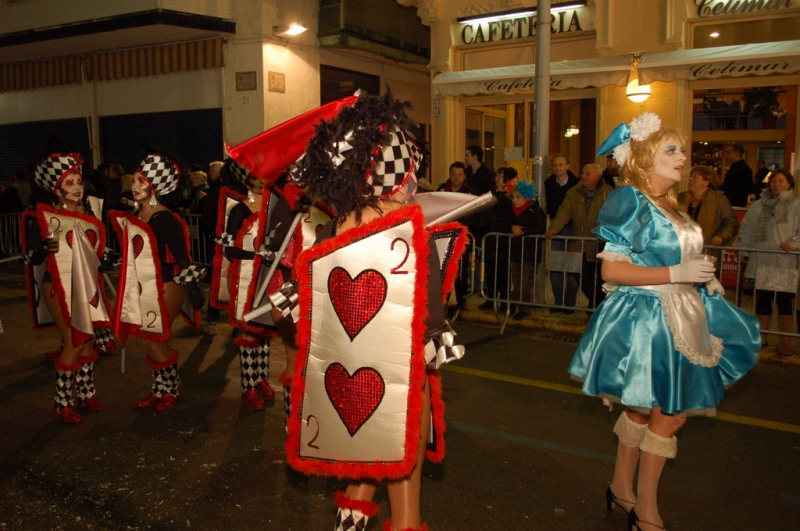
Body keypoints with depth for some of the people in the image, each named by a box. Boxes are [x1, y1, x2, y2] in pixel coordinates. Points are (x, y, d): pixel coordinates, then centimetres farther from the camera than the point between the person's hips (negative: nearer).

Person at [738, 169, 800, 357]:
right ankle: (762, 337, 22)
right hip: (761, 262, 4)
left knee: (784, 301, -1)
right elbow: (746, 227, 16)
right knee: (762, 300, 10)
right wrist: (745, 249, 9)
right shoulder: (759, 205, 13)